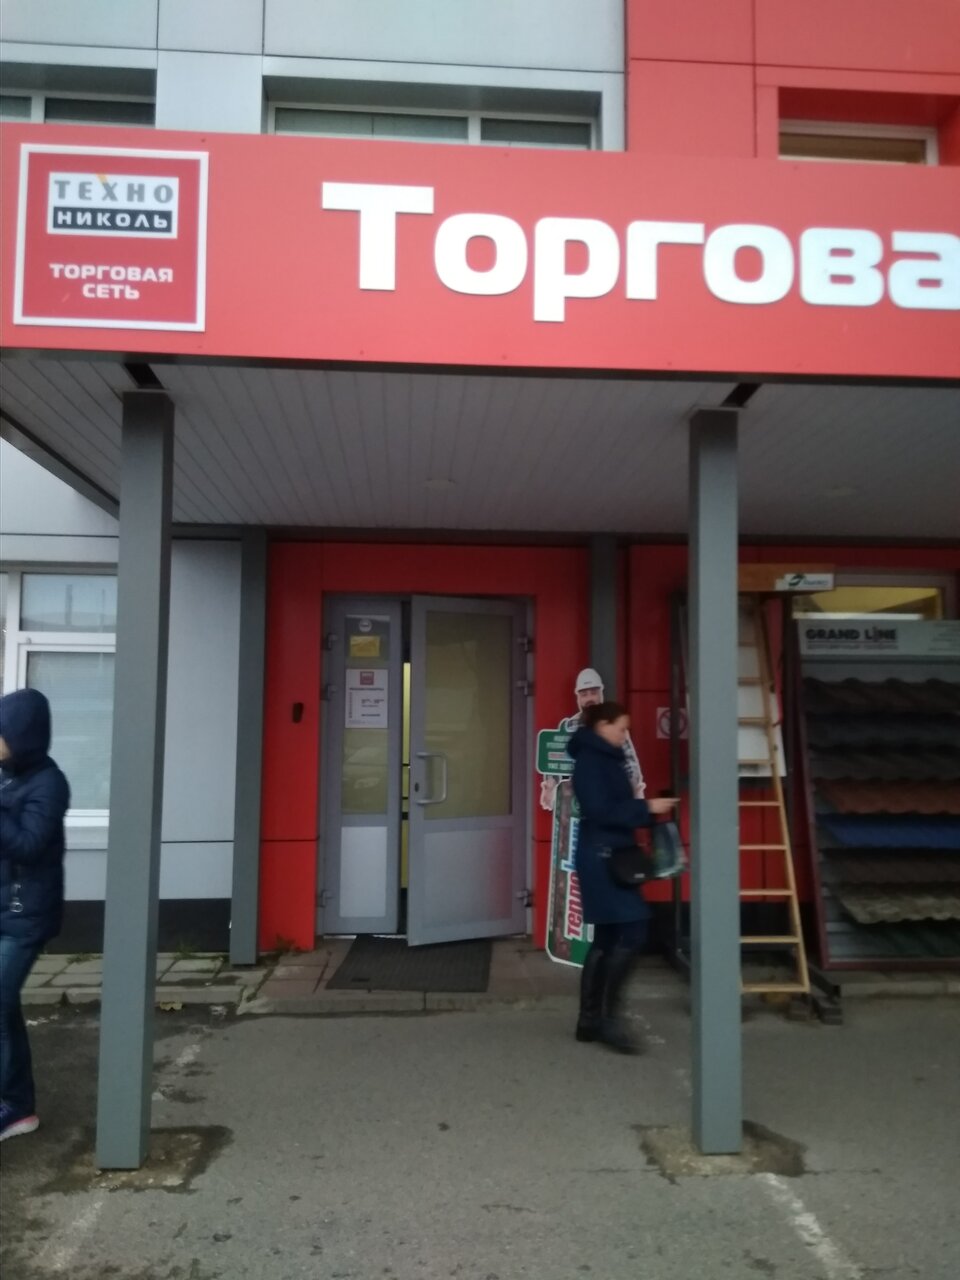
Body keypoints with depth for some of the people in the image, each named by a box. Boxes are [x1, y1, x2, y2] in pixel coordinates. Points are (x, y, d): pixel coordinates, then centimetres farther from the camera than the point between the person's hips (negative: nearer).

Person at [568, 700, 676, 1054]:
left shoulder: (605, 759, 17)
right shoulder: (590, 760, -13)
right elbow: (600, 811, -21)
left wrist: (644, 809, 7)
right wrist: (646, 808, -18)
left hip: (610, 857, 10)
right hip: (601, 858, -10)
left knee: (606, 938, 11)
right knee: (631, 931, -12)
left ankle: (590, 1018, 17)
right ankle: (608, 1015, -4)